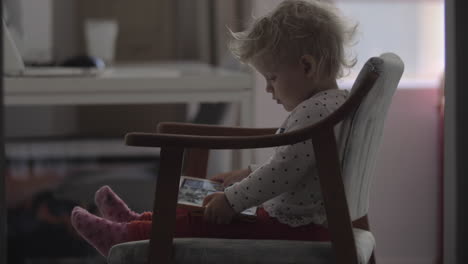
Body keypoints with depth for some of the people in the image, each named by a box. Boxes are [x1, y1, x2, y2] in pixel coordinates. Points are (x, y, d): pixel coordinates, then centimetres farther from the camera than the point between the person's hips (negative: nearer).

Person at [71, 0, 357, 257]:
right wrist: (246, 175, 22)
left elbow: (282, 172, -27)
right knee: (204, 211, 15)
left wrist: (232, 201, -20)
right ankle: (140, 222, 23)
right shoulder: (334, 103, 12)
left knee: (205, 224, -5)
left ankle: (126, 237, 2)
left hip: (294, 228, -10)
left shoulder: (313, 113, -24)